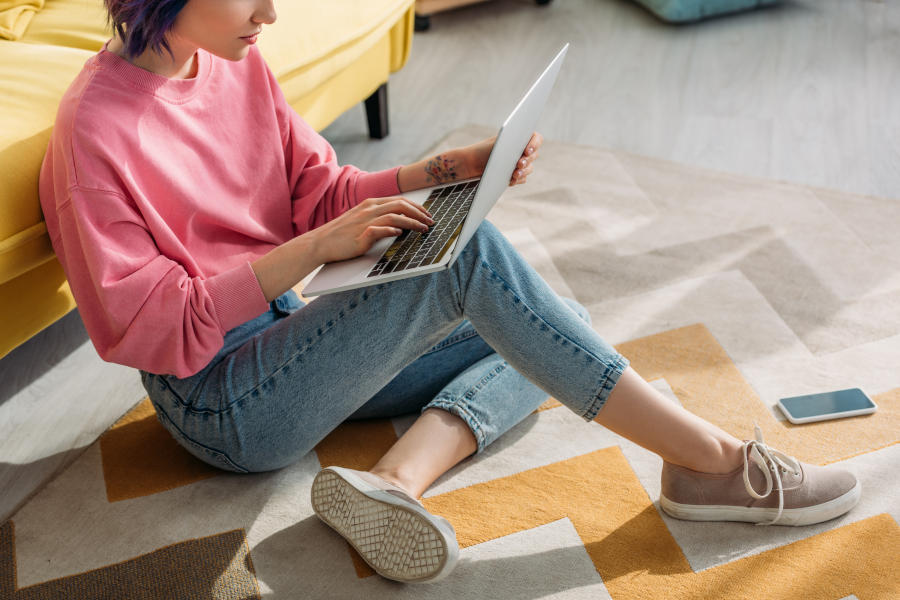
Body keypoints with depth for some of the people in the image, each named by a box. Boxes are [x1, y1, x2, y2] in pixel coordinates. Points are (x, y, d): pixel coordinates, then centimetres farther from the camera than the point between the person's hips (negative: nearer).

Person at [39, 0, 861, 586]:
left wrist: (447, 169, -6)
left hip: (289, 341, 9)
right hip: (222, 405, -8)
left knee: (558, 327, 0)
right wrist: (316, 248, -24)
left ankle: (396, 478, -24)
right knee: (471, 253, -27)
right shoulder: (96, 129, -16)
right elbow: (144, 325, -18)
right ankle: (715, 463, -20)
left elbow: (320, 193, 9)